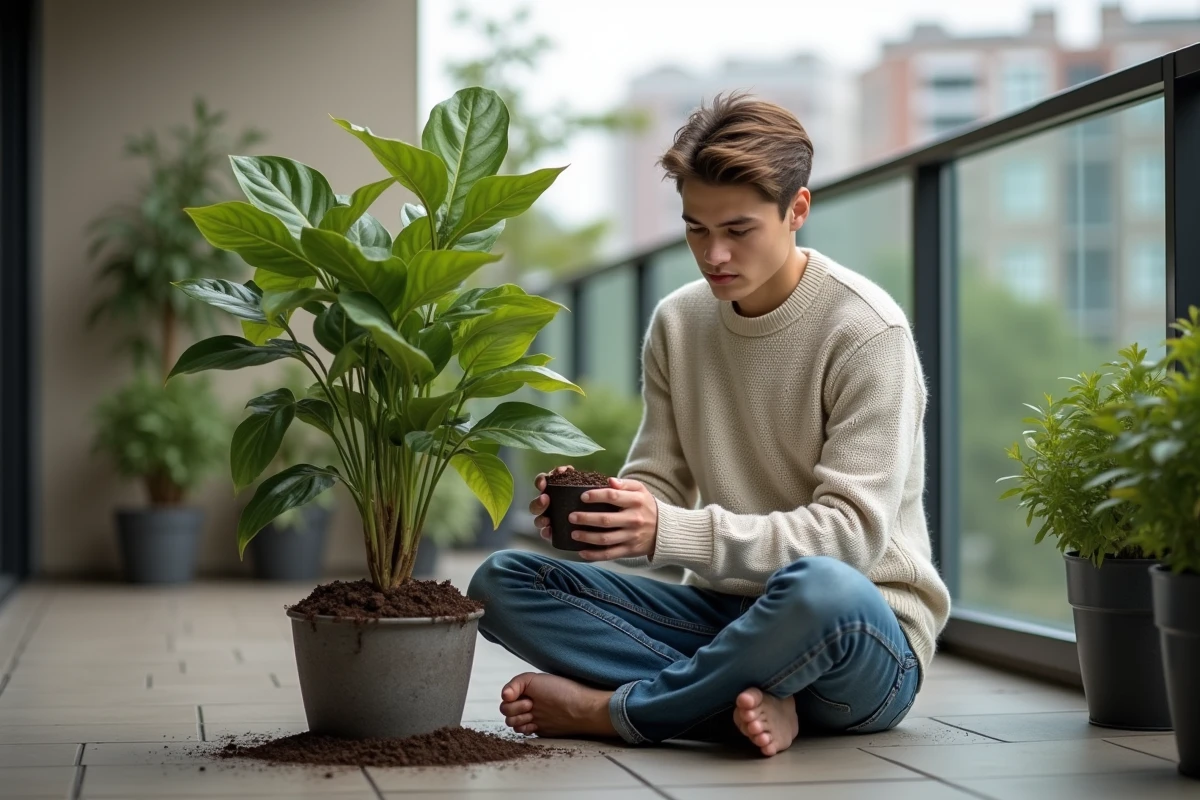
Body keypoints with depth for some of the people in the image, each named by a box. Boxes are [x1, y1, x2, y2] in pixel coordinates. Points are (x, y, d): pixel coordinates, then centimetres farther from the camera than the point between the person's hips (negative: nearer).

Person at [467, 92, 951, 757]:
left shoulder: (867, 331, -12)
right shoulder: (677, 323, 7)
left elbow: (850, 532, -20)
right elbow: (658, 484, 7)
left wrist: (670, 531, -30)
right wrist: (593, 505, -18)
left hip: (867, 634, -6)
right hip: (723, 613, 6)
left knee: (819, 587, -42)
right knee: (501, 581, -10)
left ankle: (609, 711, -18)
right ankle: (752, 699, -25)